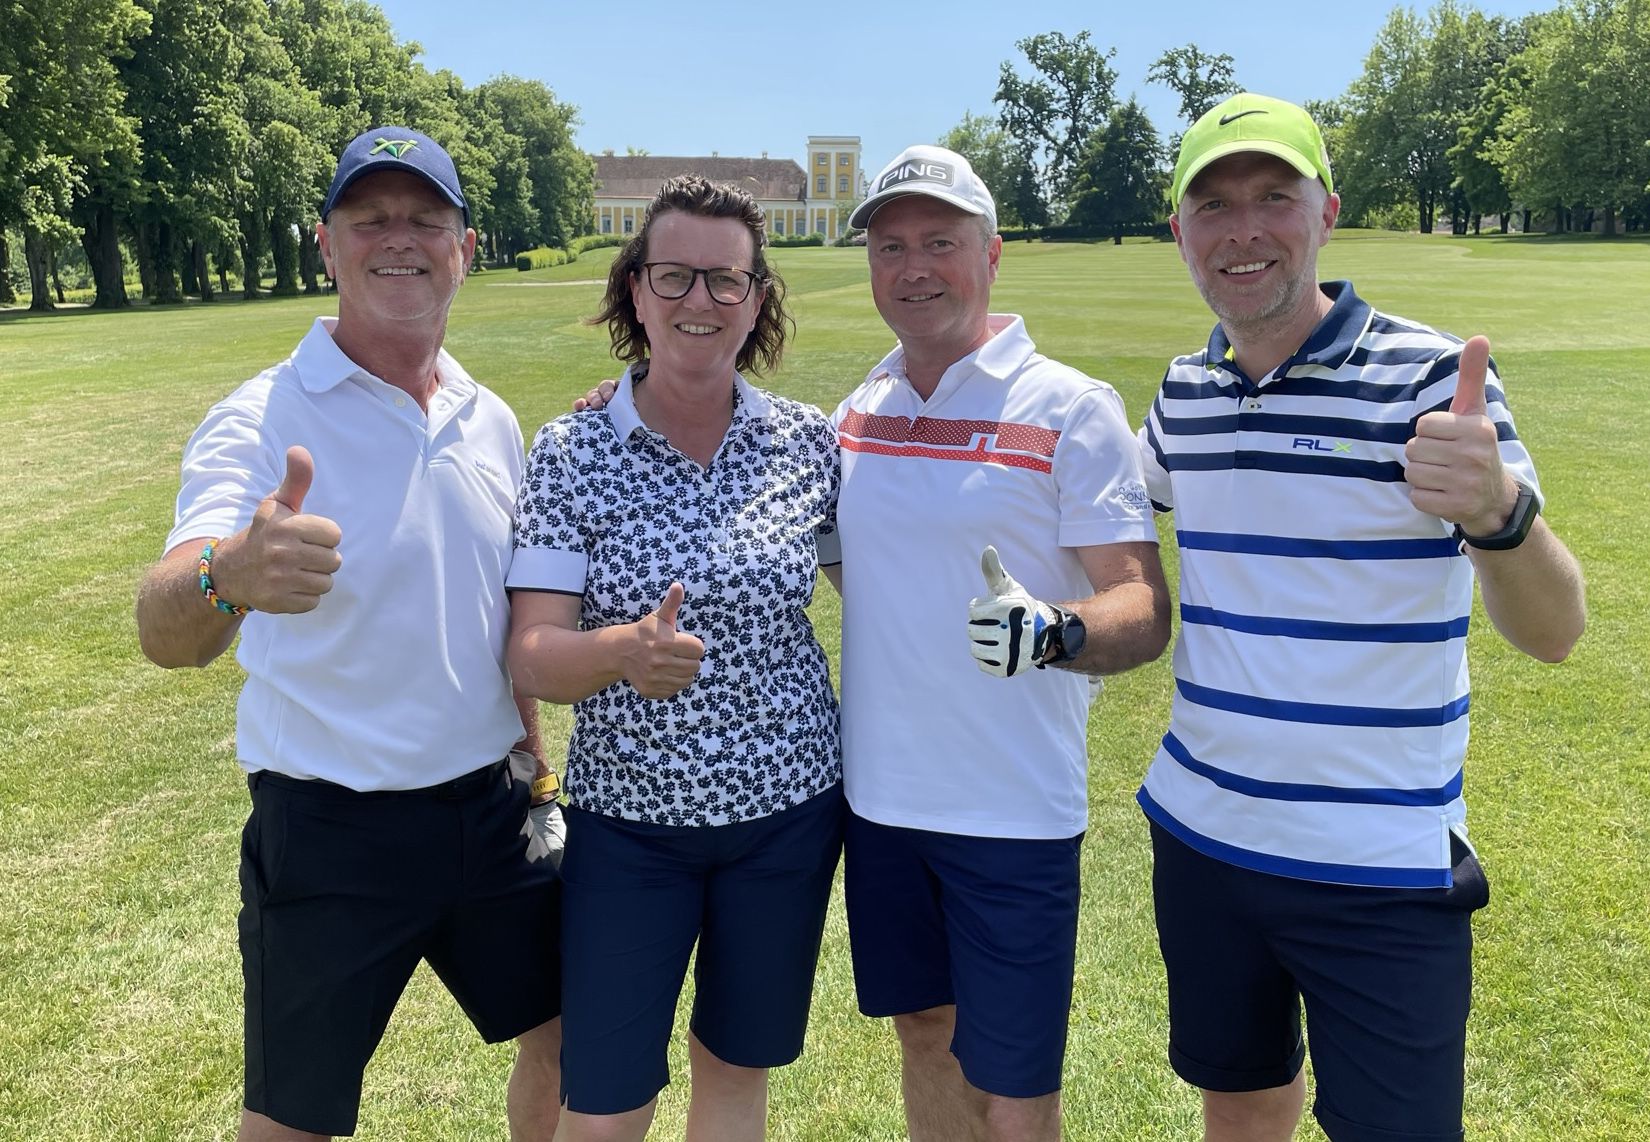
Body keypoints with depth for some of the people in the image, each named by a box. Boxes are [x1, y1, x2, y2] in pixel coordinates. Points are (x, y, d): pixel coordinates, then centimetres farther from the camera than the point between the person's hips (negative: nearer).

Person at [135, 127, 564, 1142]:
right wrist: (226, 577, -50)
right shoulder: (262, 420, -13)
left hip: (490, 810, 5)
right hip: (331, 831, -4)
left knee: (569, 1042, 18)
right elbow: (165, 632, -28)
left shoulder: (492, 421, 4)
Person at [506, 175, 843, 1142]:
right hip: (628, 820, -1)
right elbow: (533, 658, -14)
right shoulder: (571, 453, -8)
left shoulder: (809, 442, -5)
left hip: (787, 809, 2)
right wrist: (624, 651, -34)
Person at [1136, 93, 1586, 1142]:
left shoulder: (1433, 378, -12)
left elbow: (1552, 631, -18)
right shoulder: (1185, 388, 3)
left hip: (1384, 871, -4)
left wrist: (1496, 509, -39)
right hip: (1200, 838, 4)